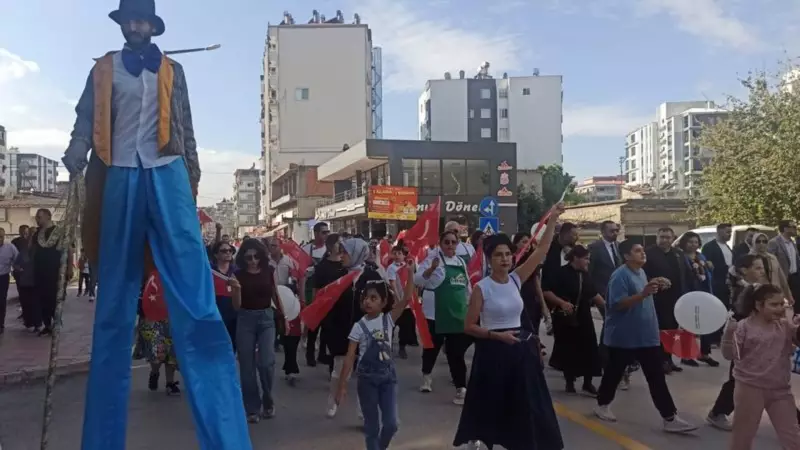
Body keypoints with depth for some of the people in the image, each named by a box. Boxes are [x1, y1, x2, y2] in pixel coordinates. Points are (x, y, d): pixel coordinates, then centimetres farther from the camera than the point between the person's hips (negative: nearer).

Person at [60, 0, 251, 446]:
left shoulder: (173, 70, 18)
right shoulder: (103, 70, 16)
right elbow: (85, 124, 7)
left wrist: (192, 181, 14)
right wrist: (73, 158, -13)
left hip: (166, 177, 0)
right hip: (120, 181, 1)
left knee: (195, 298, -11)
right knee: (115, 303, 3)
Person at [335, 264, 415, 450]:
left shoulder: (389, 320, -2)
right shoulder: (359, 326, -7)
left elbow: (406, 299, -13)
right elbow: (349, 358, -7)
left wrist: (410, 274, -20)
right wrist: (342, 386, -9)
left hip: (388, 376, 2)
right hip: (367, 379, -2)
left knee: (391, 424, 1)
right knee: (372, 426, 7)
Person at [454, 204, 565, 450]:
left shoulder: (516, 279, 1)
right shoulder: (481, 288, -12)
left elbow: (542, 250, -3)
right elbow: (469, 326, -10)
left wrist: (552, 220, -9)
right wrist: (497, 335, -21)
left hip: (519, 348, 4)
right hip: (493, 350, -4)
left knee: (526, 402, 8)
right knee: (488, 401, 10)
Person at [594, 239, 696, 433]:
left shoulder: (641, 272, 10)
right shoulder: (620, 275, -17)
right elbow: (618, 304, -26)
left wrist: (654, 288, 9)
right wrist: (643, 293, -34)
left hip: (647, 335, 7)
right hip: (624, 336, -7)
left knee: (657, 378, 5)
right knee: (614, 373, 10)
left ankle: (670, 418, 9)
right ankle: (602, 405, 31)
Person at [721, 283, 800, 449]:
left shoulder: (786, 326, 2)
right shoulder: (744, 327, -11)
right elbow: (730, 355, -14)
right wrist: (729, 332, -29)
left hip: (781, 390, 4)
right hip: (750, 388, -4)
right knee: (742, 435, 10)